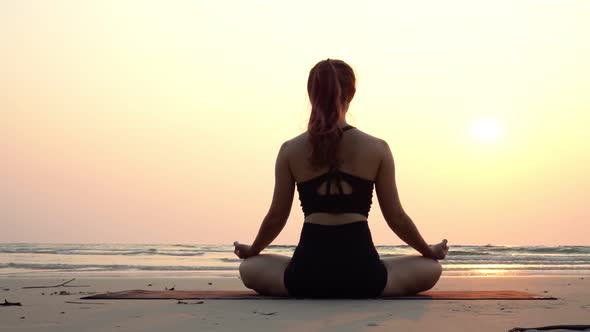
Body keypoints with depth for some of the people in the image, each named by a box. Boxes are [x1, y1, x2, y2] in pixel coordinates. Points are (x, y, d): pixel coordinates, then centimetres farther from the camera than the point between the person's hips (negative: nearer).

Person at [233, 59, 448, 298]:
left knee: (249, 269, 29)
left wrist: (251, 251, 29)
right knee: (430, 269, 24)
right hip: (362, 274, 0)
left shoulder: (290, 150, 1)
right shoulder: (377, 148, -1)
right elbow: (396, 218, 5)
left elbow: (277, 216, 9)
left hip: (307, 274, 1)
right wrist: (430, 251, 23)